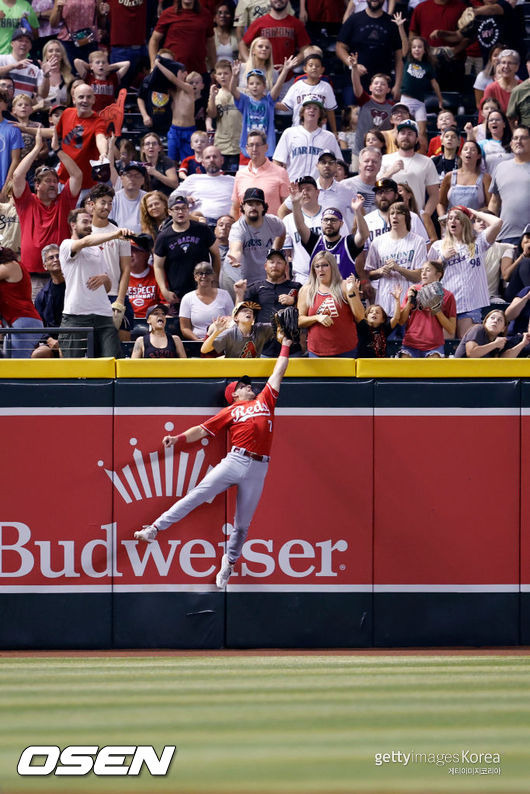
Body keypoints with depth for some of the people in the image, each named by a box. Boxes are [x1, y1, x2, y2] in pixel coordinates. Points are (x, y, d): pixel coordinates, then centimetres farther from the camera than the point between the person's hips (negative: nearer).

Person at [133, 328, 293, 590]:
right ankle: (155, 529, -13)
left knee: (242, 523, 3)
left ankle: (228, 564, 15)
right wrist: (178, 439, -6)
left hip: (258, 470, 2)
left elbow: (278, 373, 29)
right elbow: (203, 430, 8)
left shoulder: (264, 401, 21)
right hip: (235, 461, -2)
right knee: (197, 495, -12)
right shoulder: (230, 412, 14)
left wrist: (285, 346, 30)